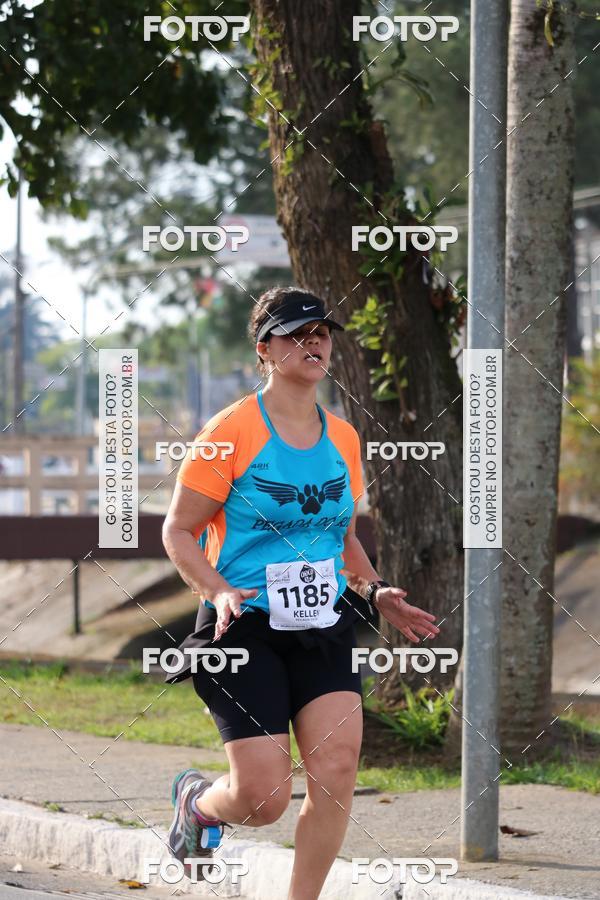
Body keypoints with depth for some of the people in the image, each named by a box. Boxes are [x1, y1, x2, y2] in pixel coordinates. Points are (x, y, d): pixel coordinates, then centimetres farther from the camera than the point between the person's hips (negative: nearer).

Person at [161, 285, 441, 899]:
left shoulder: (343, 438, 11)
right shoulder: (231, 432, -7)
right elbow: (177, 532, -4)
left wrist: (375, 592, 7)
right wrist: (219, 592, -20)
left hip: (324, 629, 5)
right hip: (246, 628, -5)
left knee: (337, 769, -14)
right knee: (264, 797, -11)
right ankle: (197, 799, 26)